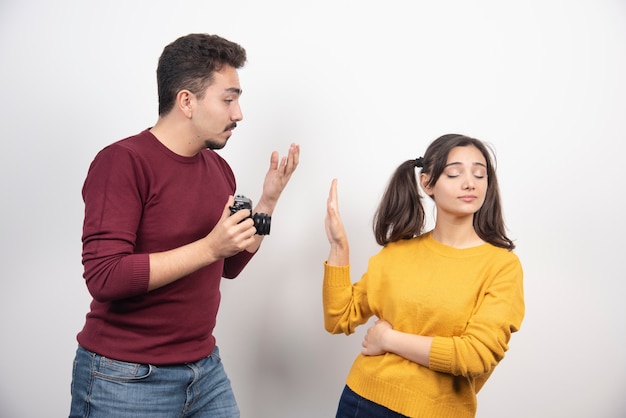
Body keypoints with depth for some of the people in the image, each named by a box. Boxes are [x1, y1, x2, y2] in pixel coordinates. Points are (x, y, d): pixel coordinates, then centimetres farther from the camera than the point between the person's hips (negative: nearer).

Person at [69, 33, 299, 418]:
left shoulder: (219, 168, 4)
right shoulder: (122, 162, -16)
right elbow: (104, 277, -23)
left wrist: (267, 202, 2)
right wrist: (209, 246, -24)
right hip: (125, 377, -6)